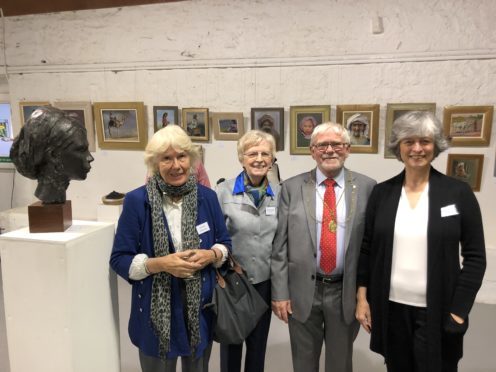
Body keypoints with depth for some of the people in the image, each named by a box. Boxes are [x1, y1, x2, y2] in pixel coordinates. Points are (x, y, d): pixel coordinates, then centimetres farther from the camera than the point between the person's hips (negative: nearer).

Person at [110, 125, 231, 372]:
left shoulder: (207, 197, -2)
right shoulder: (137, 201, -11)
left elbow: (224, 243, 8)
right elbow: (119, 259, -8)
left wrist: (210, 255, -14)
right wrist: (160, 263, -23)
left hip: (200, 307, 3)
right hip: (155, 311, -2)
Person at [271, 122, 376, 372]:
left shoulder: (367, 187, -3)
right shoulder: (292, 187, -3)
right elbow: (280, 244, -3)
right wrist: (279, 292, -5)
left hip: (346, 292, 0)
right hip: (302, 291, 0)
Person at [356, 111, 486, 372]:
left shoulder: (458, 193, -5)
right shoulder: (382, 192, 0)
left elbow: (475, 257, -3)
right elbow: (366, 249, 4)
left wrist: (459, 310, -7)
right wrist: (362, 297, 1)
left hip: (437, 311, -2)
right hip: (390, 308, 2)